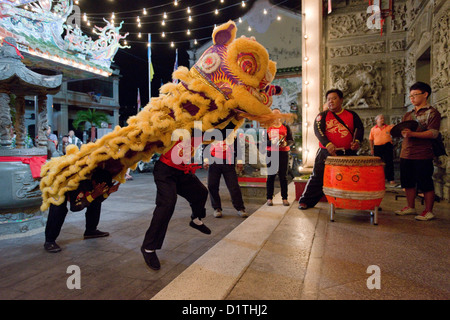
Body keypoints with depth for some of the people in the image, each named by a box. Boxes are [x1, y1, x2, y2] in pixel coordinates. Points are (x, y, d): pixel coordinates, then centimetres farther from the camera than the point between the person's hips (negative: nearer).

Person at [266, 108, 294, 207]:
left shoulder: (286, 127, 13)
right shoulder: (267, 127, 11)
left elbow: (291, 140, 7)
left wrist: (286, 143, -15)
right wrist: (272, 142, -16)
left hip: (283, 153, 1)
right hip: (271, 153, 0)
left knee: (283, 176, 0)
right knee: (271, 175, -2)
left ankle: (284, 198, 5)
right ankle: (269, 198, 3)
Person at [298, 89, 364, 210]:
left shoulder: (352, 115, 12)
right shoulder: (323, 115, 4)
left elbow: (360, 128, 6)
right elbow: (318, 130, -11)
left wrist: (357, 141, -16)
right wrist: (328, 144, -28)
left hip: (348, 153, 2)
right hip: (326, 152, -2)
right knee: (318, 176, 0)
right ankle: (306, 201, 9)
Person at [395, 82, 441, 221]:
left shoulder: (432, 113, -1)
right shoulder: (408, 115, 18)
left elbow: (433, 133, -13)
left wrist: (412, 134, -26)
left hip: (423, 156, -6)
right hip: (406, 155, 6)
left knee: (425, 184, 0)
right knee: (408, 183, 11)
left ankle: (428, 211, 11)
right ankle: (410, 207, 23)